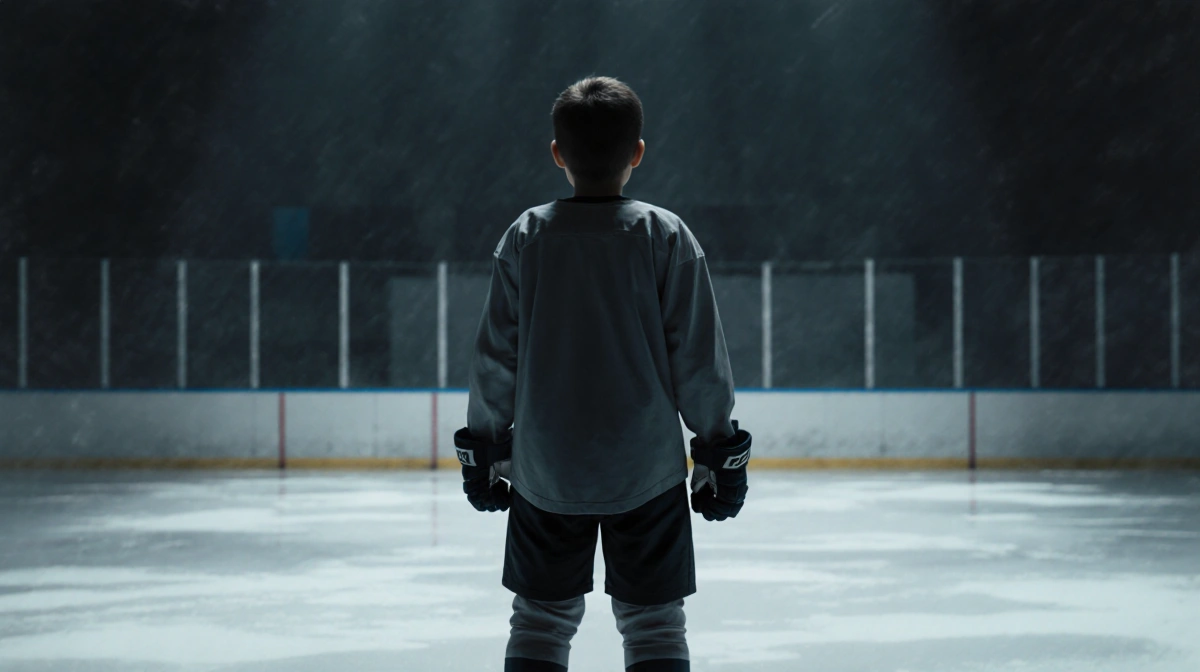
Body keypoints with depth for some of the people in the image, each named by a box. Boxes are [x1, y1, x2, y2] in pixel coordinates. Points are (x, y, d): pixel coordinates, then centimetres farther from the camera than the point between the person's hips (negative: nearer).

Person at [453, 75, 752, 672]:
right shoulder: (666, 237, -6)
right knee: (654, 623, 6)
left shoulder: (525, 238, -2)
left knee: (540, 620, 13)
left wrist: (484, 447, 12)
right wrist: (720, 449, 5)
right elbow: (699, 358, -4)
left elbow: (495, 357, 1)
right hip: (647, 470, -1)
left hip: (544, 471, 1)